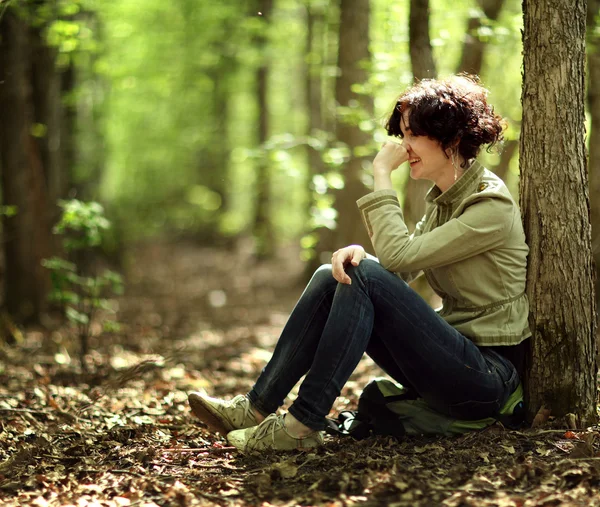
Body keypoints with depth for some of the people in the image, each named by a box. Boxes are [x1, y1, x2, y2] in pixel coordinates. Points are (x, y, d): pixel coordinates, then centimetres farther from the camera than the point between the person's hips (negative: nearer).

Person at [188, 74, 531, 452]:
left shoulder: (491, 206, -16)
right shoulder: (443, 198, 12)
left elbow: (398, 255, -23)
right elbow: (398, 271, 5)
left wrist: (382, 175, -15)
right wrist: (358, 252, -16)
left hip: (489, 375, -8)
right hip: (451, 357, 8)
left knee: (366, 276, -24)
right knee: (332, 276, -5)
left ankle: (303, 424, -22)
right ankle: (256, 407, -8)